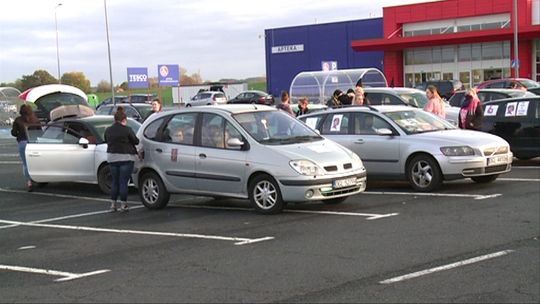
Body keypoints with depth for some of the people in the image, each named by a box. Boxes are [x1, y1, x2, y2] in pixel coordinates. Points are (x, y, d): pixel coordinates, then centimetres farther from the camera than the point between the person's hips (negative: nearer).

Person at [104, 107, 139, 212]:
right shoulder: (127, 130, -11)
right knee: (123, 182, -1)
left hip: (112, 158, 5)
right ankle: (123, 205, 3)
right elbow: (136, 141, -3)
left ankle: (113, 204, 13)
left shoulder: (108, 130, 5)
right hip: (126, 158, -5)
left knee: (115, 181, 14)